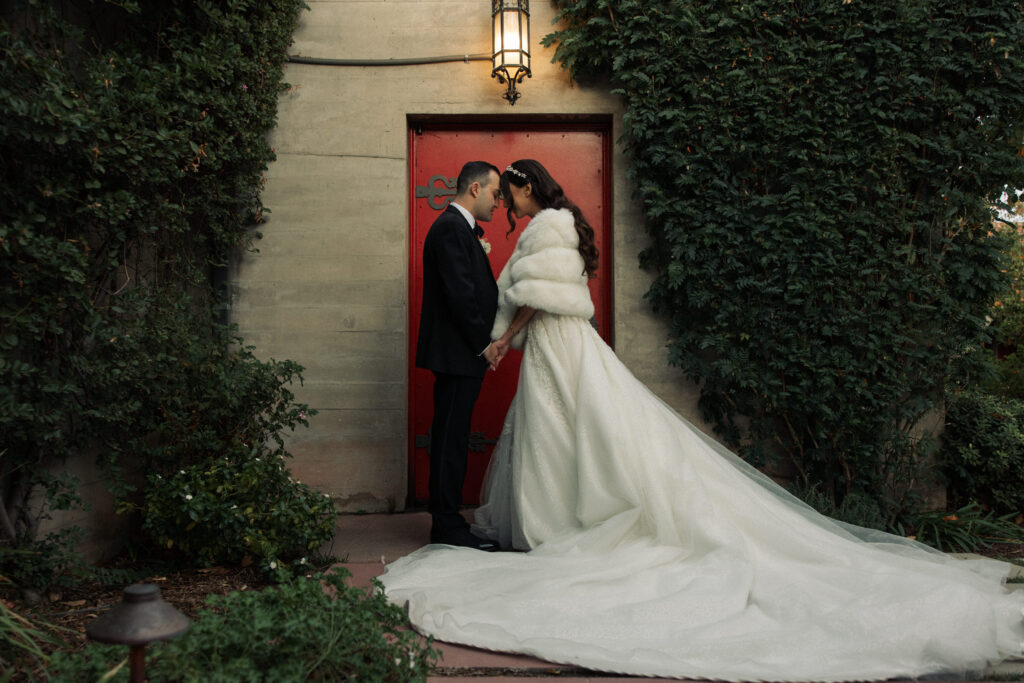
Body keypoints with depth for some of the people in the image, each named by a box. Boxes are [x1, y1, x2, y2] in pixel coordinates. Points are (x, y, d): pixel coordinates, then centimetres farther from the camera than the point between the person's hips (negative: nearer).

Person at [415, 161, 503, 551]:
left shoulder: (459, 228, 20)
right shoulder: (452, 228, -13)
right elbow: (459, 293, -19)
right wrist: (484, 343, -14)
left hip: (461, 353, 10)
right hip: (457, 352, -10)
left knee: (452, 438, 12)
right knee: (451, 439, -5)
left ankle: (447, 522, 19)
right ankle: (448, 527, 2)